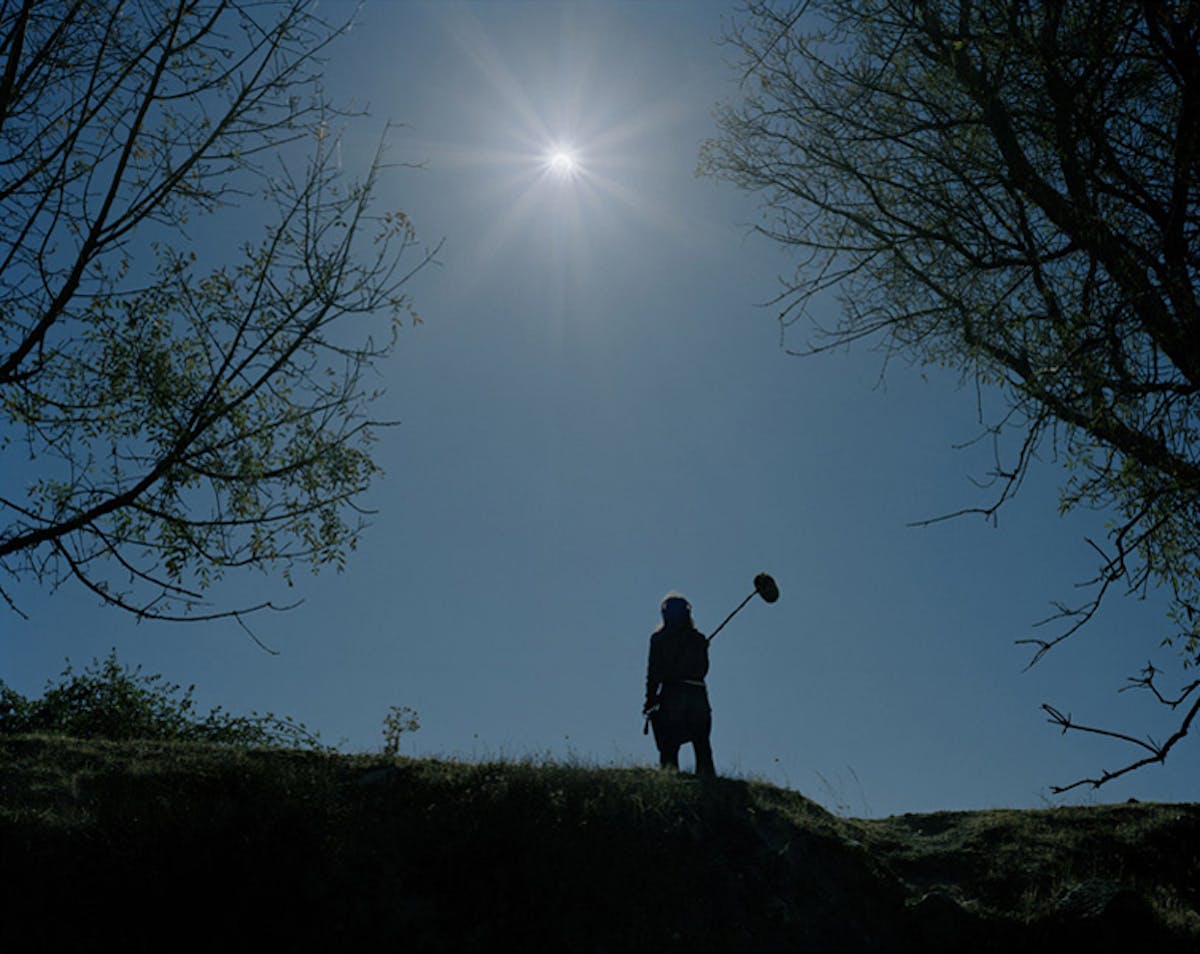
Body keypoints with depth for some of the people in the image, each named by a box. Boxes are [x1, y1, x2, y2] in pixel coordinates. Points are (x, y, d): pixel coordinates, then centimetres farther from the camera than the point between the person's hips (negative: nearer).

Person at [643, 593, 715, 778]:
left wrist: (650, 700, 1)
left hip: (671, 695, -3)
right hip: (698, 695, 3)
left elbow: (654, 672, -2)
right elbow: (703, 669, 11)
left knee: (669, 747, -1)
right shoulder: (699, 640, 11)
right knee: (703, 747, 9)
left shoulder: (658, 638, 3)